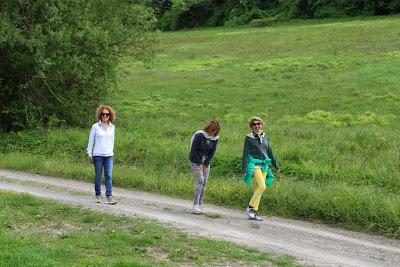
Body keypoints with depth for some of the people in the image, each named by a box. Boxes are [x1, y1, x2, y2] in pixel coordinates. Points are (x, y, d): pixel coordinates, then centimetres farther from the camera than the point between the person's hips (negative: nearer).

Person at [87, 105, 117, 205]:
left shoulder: (112, 127, 8)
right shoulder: (95, 126, -1)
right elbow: (91, 141, 3)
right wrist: (89, 154, 1)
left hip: (109, 155, 2)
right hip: (98, 155, -2)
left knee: (109, 176, -7)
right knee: (98, 176, 5)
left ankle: (109, 197, -11)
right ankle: (98, 195, 18)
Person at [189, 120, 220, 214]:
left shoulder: (215, 138, -2)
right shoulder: (199, 135, -18)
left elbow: (212, 152, 3)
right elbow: (193, 150, -15)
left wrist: (206, 164, -6)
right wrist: (199, 164, -14)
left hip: (206, 162, 5)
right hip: (195, 160, -5)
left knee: (204, 183, 0)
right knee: (200, 181, -15)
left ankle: (200, 206, 4)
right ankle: (195, 206, -14)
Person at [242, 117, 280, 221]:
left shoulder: (265, 137, 10)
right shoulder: (249, 138, -4)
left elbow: (270, 152, 18)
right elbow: (245, 154, -5)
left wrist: (276, 165, 22)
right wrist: (244, 169, -9)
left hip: (264, 165, 6)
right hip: (254, 164, -6)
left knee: (259, 188, 5)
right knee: (262, 187, -17)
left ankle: (254, 212, 11)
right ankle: (250, 208, -5)